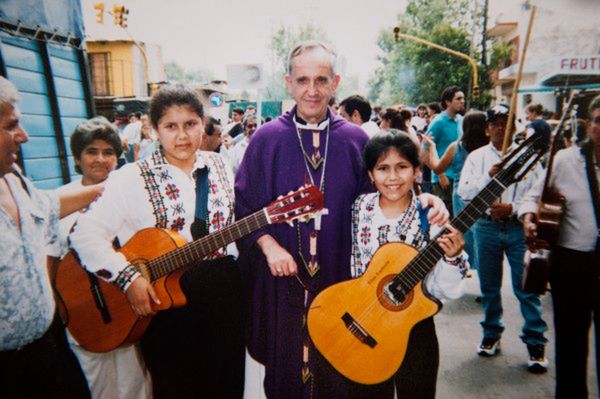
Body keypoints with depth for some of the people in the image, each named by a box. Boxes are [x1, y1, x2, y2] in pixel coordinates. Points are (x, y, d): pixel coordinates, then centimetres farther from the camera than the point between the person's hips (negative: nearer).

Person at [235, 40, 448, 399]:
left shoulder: (355, 139, -1)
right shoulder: (267, 138, -4)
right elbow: (243, 204, -2)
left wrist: (421, 199, -12)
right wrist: (268, 245, -15)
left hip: (339, 278, 1)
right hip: (282, 280, 0)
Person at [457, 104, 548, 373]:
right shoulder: (476, 157, 7)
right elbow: (463, 192, -3)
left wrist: (513, 208, -16)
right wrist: (489, 175, -13)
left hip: (519, 228, -2)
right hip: (486, 227, 2)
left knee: (526, 287, -1)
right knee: (489, 286, 12)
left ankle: (535, 342, 14)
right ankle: (492, 334, 29)